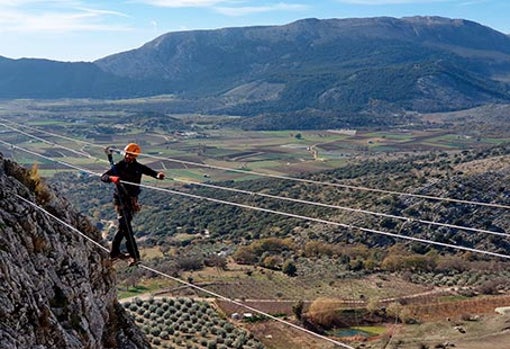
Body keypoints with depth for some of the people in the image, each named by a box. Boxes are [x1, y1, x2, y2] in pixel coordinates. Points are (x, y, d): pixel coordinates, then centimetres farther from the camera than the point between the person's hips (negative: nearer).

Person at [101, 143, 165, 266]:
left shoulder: (138, 167, 4)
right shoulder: (118, 166, -8)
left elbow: (151, 172, -3)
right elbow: (103, 177, -14)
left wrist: (158, 175, -26)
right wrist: (112, 178, -37)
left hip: (132, 200, 5)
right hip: (121, 199, -5)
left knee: (123, 226, 13)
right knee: (126, 227, -9)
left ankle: (114, 252, 26)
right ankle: (134, 256, -10)